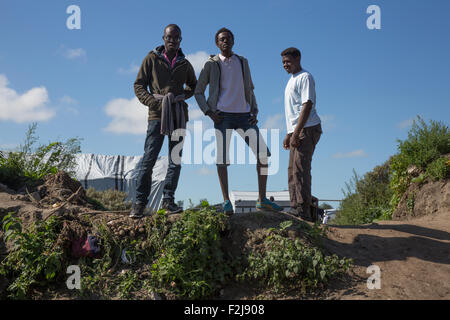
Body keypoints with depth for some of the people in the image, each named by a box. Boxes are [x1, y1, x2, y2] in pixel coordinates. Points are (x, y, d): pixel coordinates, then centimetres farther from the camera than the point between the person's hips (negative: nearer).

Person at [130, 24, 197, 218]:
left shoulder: (184, 64, 13)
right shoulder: (152, 59, 5)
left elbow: (193, 86, 28)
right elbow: (139, 85, 5)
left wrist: (182, 96, 7)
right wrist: (153, 102, -10)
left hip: (178, 115, 3)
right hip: (157, 114, -3)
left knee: (176, 160, 2)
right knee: (149, 159, -8)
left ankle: (168, 200, 10)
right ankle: (140, 202, -2)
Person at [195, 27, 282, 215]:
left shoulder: (243, 62, 15)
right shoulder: (211, 64, 4)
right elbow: (198, 92, 8)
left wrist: (254, 111, 8)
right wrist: (209, 112, -6)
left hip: (244, 116, 3)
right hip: (223, 116, -3)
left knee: (263, 153, -7)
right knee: (222, 158, -9)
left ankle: (262, 200, -1)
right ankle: (226, 201, 1)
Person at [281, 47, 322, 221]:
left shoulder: (305, 77, -7)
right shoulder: (292, 80, 24)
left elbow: (307, 105, -18)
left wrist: (296, 133, -24)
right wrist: (289, 134, 23)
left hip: (307, 129, -10)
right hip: (297, 131, 10)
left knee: (300, 168, -16)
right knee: (292, 170, 8)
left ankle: (303, 209, -17)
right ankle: (296, 208, 13)